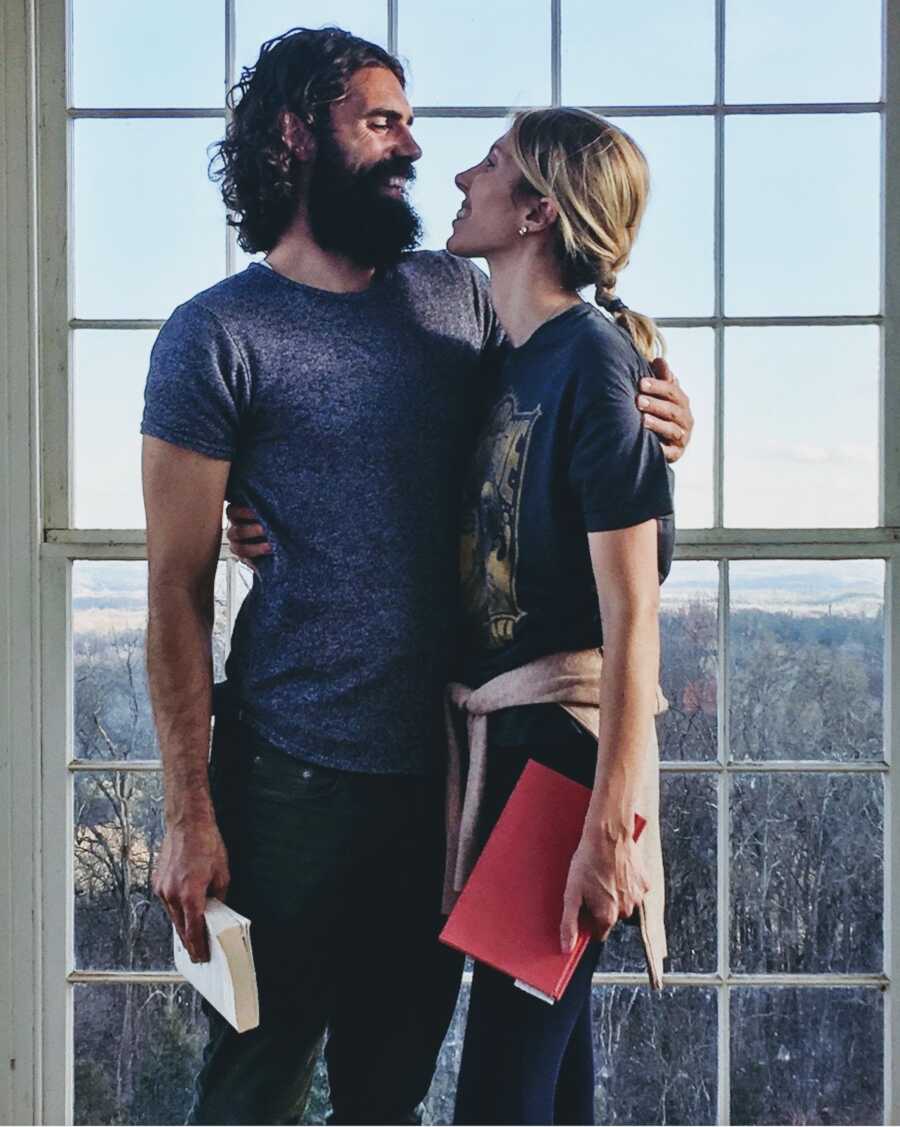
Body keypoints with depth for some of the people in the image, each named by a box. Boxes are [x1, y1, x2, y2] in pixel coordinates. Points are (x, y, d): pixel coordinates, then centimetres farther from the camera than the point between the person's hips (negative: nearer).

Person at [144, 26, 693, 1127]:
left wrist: (648, 428, -3)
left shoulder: (456, 293, 8)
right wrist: (188, 815, -11)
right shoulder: (217, 335, -7)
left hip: (443, 763, 5)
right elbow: (177, 588, -8)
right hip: (296, 778, -5)